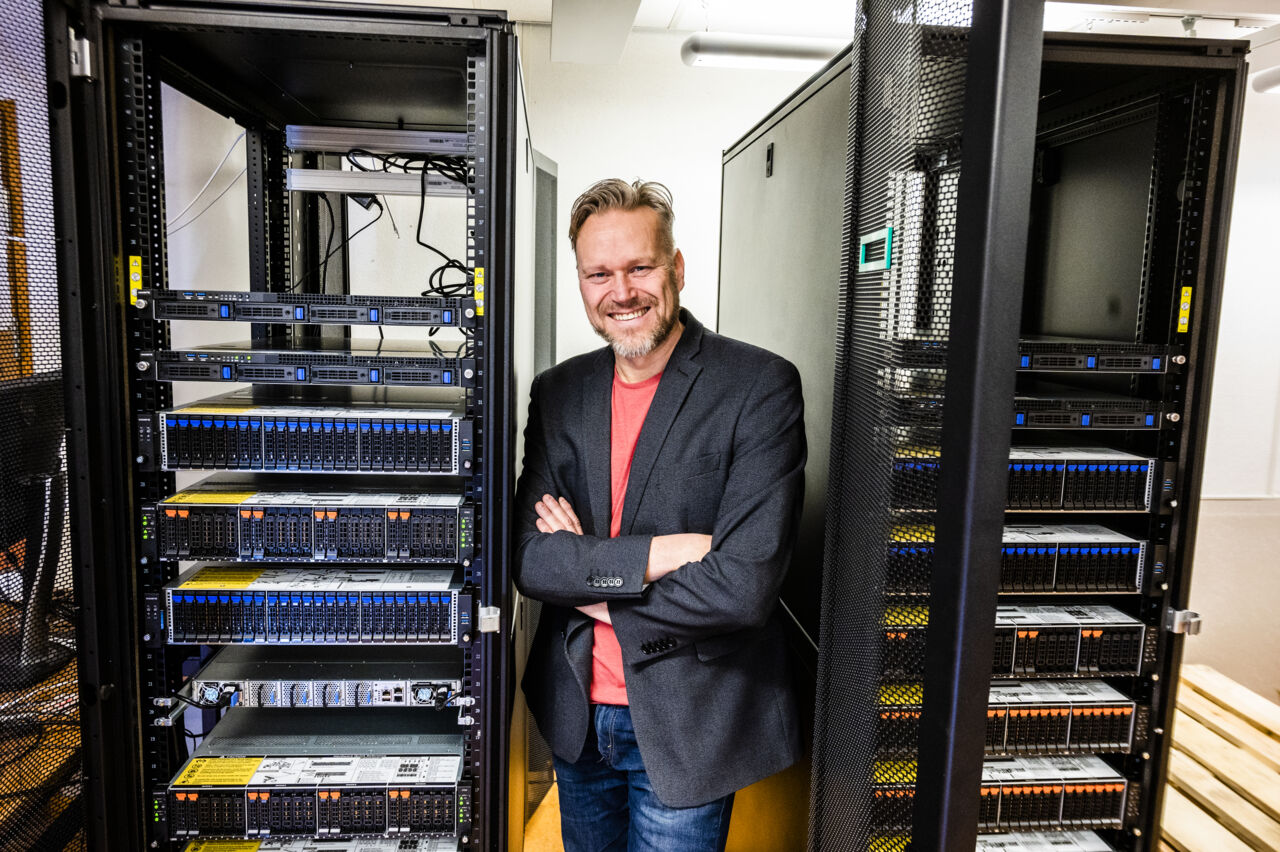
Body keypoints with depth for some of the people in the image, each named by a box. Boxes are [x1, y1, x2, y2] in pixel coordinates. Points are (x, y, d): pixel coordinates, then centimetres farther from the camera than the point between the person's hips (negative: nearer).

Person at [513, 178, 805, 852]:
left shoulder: (761, 386, -16)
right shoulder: (557, 392, 0)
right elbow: (529, 560, -7)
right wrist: (652, 555, -21)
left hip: (687, 727, -4)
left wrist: (589, 583, -13)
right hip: (576, 715, 5)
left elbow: (744, 585, -23)